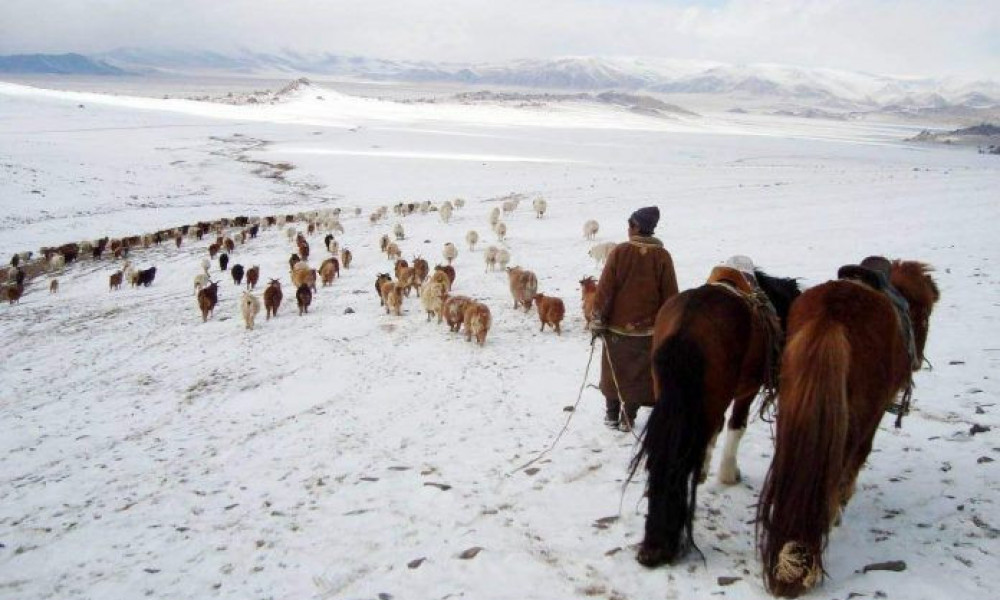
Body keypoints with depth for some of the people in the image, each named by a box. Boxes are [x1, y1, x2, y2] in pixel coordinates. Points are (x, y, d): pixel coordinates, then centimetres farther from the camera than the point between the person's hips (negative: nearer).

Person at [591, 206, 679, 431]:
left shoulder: (619, 252, -10)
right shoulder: (662, 256, -6)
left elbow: (605, 288, -9)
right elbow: (670, 294, -2)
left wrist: (598, 320, -2)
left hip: (618, 325, 0)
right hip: (648, 328, 1)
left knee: (613, 370, 15)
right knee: (639, 373, 11)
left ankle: (611, 415, 23)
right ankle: (627, 418, 15)